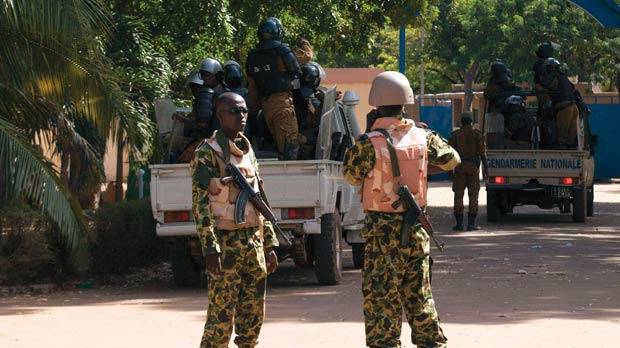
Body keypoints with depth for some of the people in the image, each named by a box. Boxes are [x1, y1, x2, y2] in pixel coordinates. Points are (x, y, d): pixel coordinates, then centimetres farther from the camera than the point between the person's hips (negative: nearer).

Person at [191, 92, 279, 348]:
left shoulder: (248, 152, 16)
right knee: (221, 318, -8)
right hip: (226, 244, -7)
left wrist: (269, 244, 16)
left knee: (253, 317, 9)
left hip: (254, 243, 7)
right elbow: (200, 205, -13)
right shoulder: (207, 153, -8)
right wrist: (210, 249, -20)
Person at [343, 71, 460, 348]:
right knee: (419, 293, 16)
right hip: (416, 228, 5)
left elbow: (351, 175, -2)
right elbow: (452, 160, 14)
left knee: (381, 295, 1)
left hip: (382, 229, -5)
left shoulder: (369, 143, -16)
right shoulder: (421, 137, -1)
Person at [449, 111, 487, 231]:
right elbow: (482, 152, -3)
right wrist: (485, 168, 3)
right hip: (473, 166, -1)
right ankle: (471, 223, -1)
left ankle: (459, 223, -1)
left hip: (459, 167, 1)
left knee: (458, 195, 3)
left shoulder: (455, 134, 3)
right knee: (473, 195, 3)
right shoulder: (477, 134, 0)